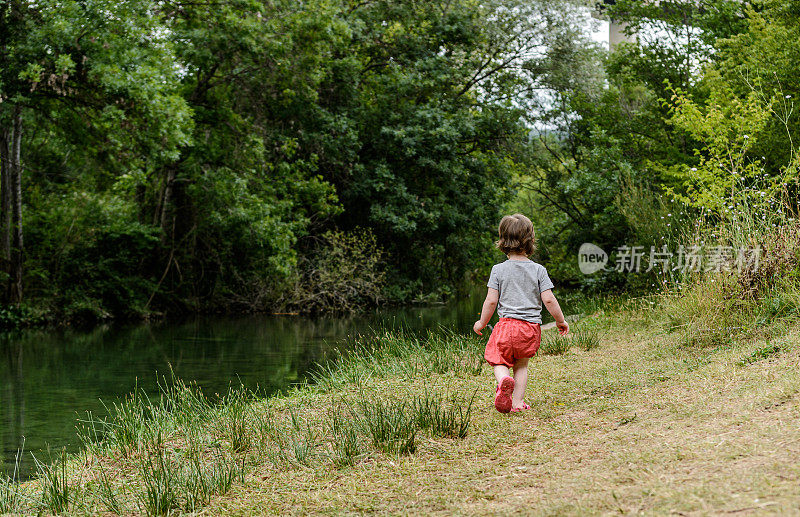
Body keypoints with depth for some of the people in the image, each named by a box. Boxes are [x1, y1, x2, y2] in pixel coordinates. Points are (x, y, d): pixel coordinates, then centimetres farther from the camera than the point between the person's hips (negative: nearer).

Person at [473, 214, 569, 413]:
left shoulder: (498, 270, -1)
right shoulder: (538, 270, 0)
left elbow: (491, 301, -3)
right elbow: (548, 299, -4)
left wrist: (482, 323, 12)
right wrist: (561, 321, 10)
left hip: (507, 324, -1)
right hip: (531, 327, 2)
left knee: (499, 361, 10)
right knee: (521, 365, 17)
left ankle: (503, 380, -22)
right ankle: (517, 402, 9)